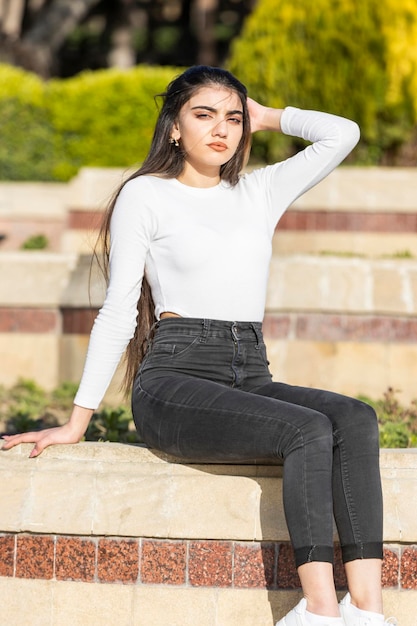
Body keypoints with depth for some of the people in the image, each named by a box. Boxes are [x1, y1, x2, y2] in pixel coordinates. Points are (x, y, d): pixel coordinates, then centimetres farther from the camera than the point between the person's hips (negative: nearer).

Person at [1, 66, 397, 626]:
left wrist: (264, 118, 23)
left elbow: (343, 134, 16)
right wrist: (77, 421, -1)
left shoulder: (260, 192, 20)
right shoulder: (146, 195, 7)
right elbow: (118, 311, 4)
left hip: (251, 380, 5)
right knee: (310, 430, -32)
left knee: (356, 419, -27)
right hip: (175, 380, -5)